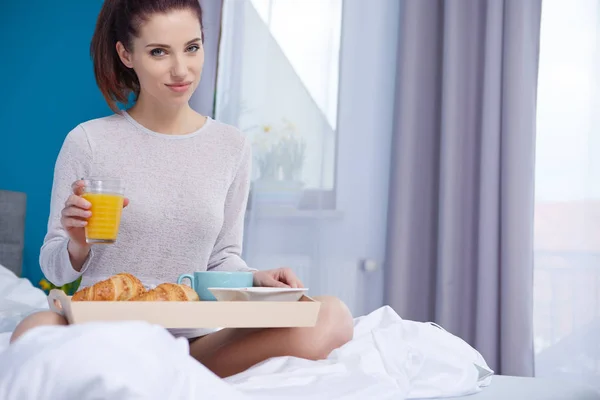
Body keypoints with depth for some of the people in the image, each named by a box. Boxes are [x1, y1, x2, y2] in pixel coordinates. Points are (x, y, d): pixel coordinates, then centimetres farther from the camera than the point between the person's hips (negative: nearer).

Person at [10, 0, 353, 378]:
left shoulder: (233, 146, 5)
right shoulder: (88, 143, -2)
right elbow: (55, 269, 4)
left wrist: (256, 278, -8)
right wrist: (78, 246, -18)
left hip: (193, 336, 3)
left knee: (331, 319, -22)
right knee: (37, 330, -37)